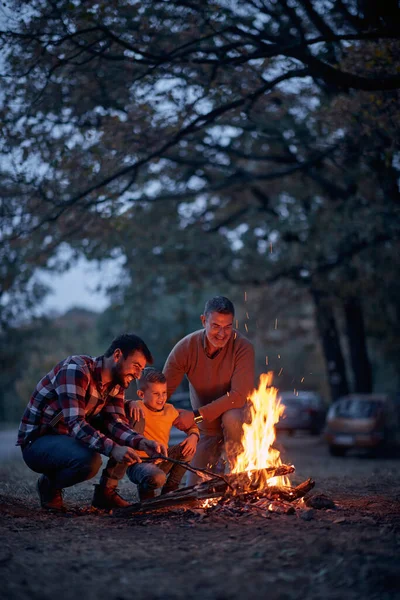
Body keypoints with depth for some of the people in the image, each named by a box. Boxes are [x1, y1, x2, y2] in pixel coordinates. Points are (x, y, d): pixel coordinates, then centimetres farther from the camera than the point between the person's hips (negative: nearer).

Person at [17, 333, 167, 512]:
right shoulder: (76, 369, -25)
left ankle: (106, 491, 3)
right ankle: (50, 485, -5)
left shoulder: (116, 385, 2)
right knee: (89, 460, -36)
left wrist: (142, 442, -31)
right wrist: (113, 449, -47)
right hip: (37, 442, -8)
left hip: (71, 437, 8)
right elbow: (75, 423, -35)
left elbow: (115, 423, -11)